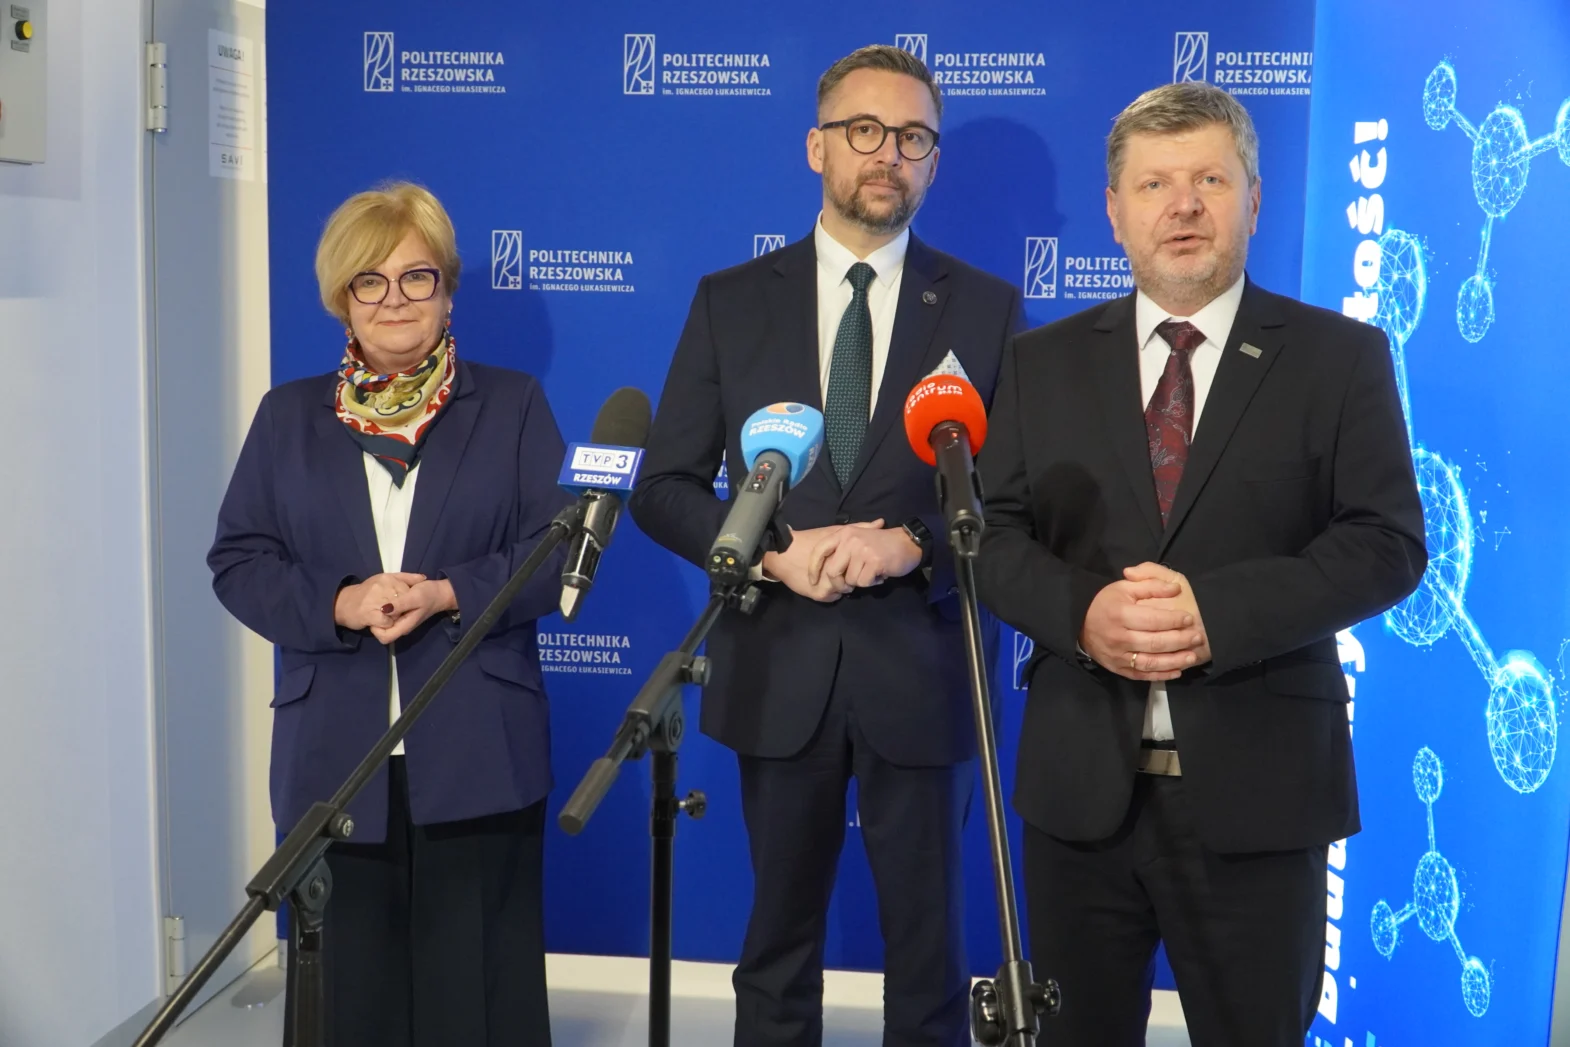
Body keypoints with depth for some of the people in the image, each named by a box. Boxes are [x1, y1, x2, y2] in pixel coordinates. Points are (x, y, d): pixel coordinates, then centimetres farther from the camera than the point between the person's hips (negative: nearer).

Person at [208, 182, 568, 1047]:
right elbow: (237, 560, 6)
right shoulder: (289, 415, 12)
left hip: (479, 760, -2)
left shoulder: (512, 405, 8)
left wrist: (450, 595, -16)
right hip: (336, 762, 2)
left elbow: (560, 546, 0)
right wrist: (338, 604, -12)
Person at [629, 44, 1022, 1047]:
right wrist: (774, 552, -14)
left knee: (929, 947, 11)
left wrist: (912, 544, -17)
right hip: (778, 670, 1)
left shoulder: (986, 308, 2)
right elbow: (665, 489, 2)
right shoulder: (730, 301, 3)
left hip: (921, 670, 0)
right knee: (779, 942, 15)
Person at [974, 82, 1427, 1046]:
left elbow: (1387, 541, -6)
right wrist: (1082, 612, -16)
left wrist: (1218, 612, -20)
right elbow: (996, 535, 5)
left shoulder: (1340, 358, 1)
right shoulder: (1045, 362, 8)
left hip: (1257, 788, -2)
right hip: (1079, 783, 2)